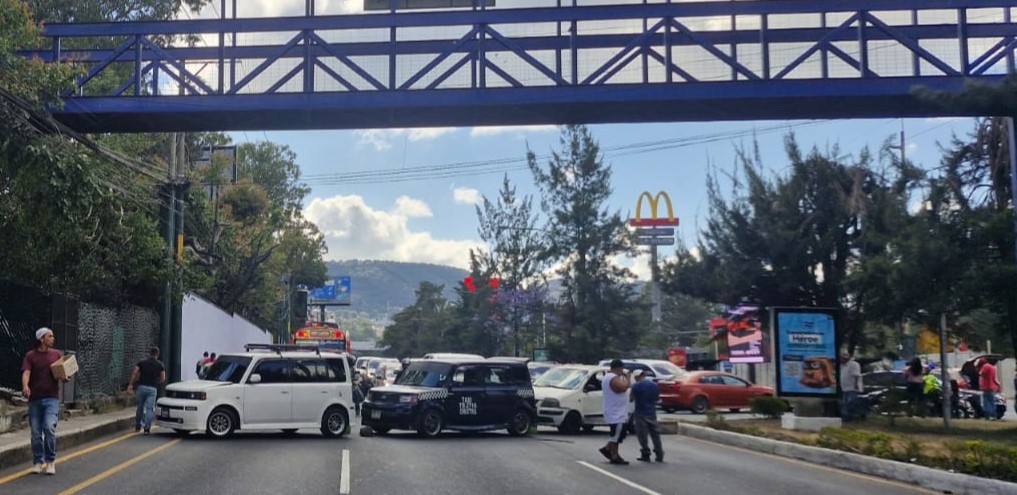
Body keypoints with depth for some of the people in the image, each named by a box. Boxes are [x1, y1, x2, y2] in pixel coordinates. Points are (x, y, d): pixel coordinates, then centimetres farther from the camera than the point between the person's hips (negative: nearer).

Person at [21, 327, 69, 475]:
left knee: (49, 427, -14)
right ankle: (38, 462, 17)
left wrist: (65, 378, -13)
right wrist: (25, 386, -32)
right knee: (36, 433, 4)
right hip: (35, 399, 0)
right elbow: (26, 373, -13)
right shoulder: (30, 356, 1)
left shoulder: (56, 354, 8)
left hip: (51, 398, 0)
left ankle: (51, 461, -1)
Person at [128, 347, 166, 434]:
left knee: (139, 407, 16)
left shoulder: (142, 362, 5)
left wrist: (131, 384, -1)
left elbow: (134, 373, -4)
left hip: (141, 387, 1)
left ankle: (137, 426, 25)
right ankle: (147, 428, -11)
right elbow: (163, 378, 5)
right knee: (149, 409, -2)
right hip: (152, 389, -1)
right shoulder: (160, 365, 5)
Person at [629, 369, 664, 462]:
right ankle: (659, 455, 12)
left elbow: (632, 399, -5)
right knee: (655, 435, 11)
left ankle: (645, 455, 4)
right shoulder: (655, 385, 3)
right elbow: (657, 398, 13)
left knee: (642, 435, 3)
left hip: (640, 414, -4)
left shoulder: (636, 386, -12)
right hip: (652, 413, 5)